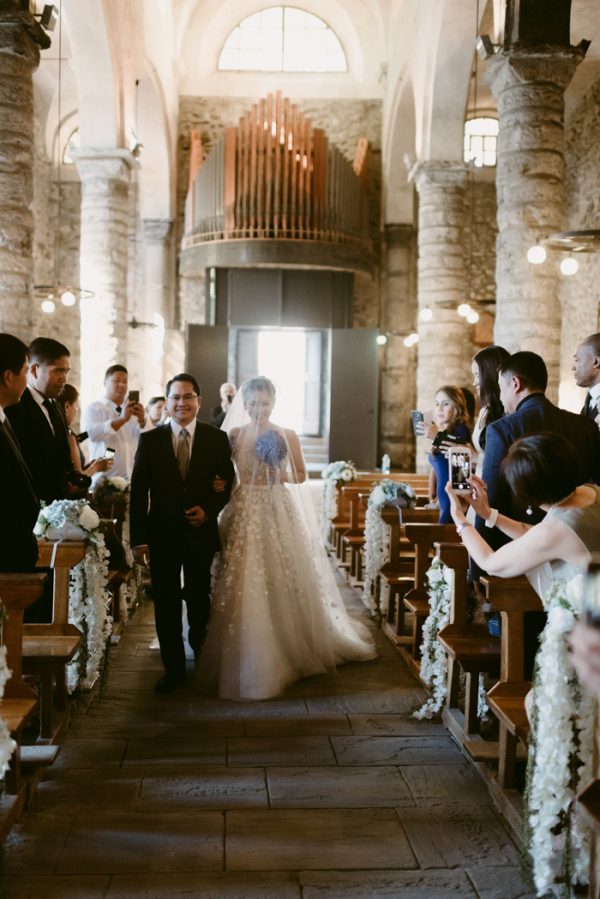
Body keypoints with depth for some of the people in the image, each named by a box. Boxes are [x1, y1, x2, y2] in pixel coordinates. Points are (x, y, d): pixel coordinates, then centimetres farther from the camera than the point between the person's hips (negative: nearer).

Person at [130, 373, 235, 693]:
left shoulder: (217, 439, -1)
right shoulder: (150, 440, -2)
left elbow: (226, 485, 4)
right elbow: (138, 492, -3)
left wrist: (208, 510, -14)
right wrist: (139, 539, -7)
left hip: (201, 533, 0)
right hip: (162, 535, 0)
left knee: (199, 600, 14)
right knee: (166, 604, 6)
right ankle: (173, 669, 19)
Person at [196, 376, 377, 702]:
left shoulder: (287, 436, 0)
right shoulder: (233, 435, 5)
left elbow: (301, 476, 6)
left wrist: (277, 473, -11)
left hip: (277, 512, -1)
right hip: (242, 512, 2)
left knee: (281, 584, 1)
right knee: (241, 586, 0)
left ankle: (286, 652, 18)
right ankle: (242, 660, 14)